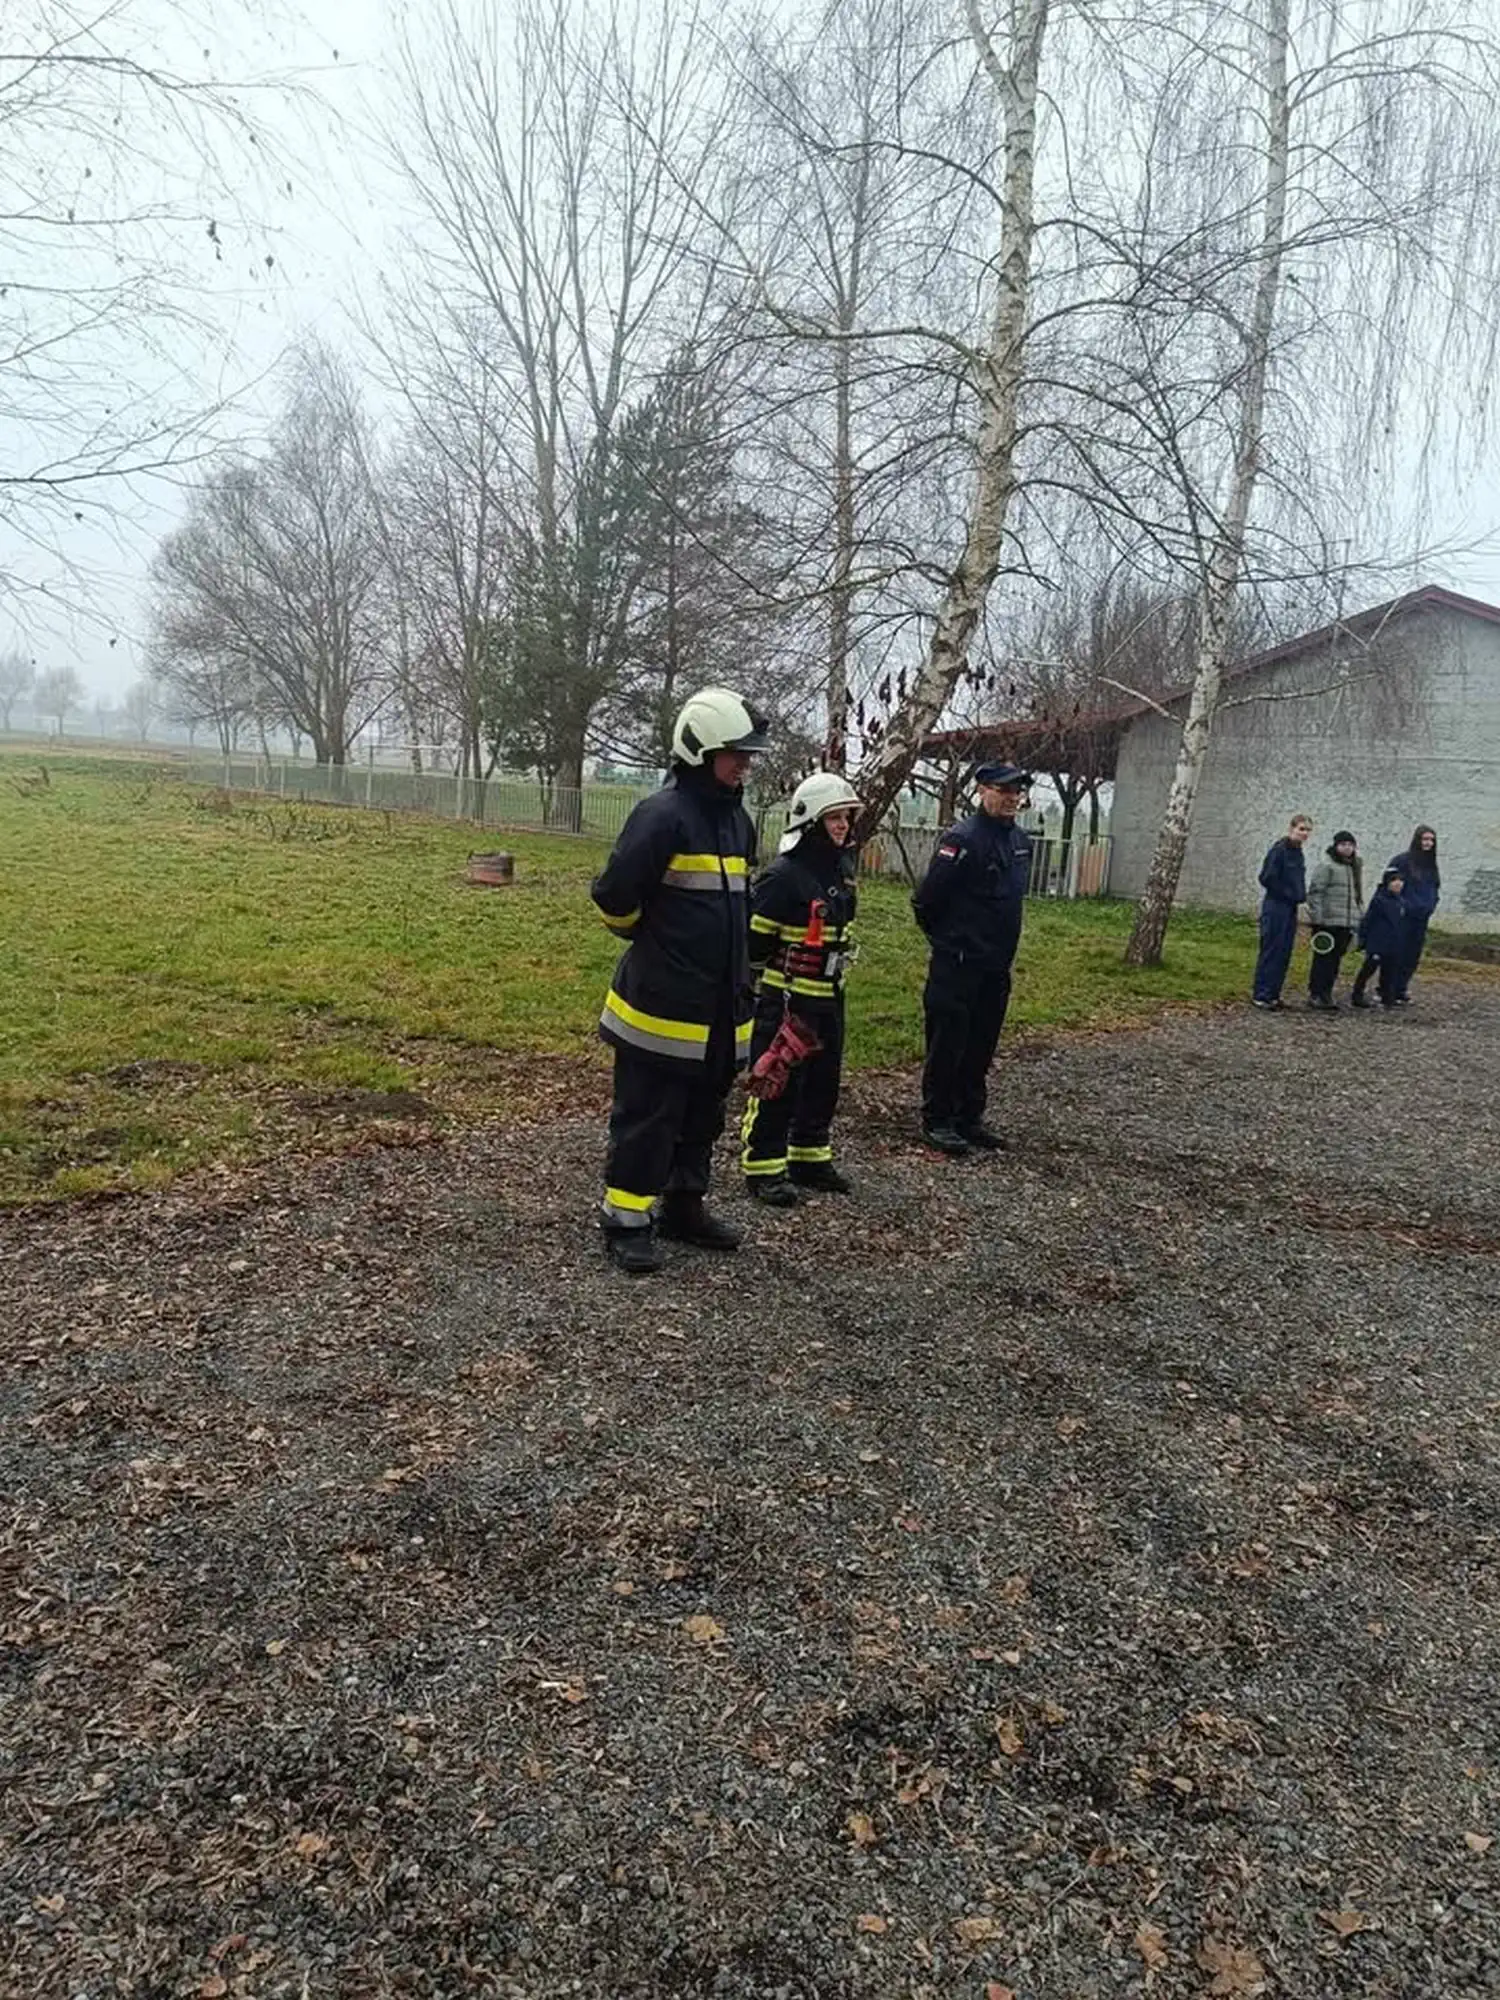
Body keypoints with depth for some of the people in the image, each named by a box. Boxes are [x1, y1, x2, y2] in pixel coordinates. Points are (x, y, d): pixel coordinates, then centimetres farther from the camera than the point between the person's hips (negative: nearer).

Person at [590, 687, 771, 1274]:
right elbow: (614, 896, -17)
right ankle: (626, 1222, 12)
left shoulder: (737, 818, 12)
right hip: (662, 1004, -8)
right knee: (646, 1117, 1)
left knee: (703, 1113, 18)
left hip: (720, 1007, 8)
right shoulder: (663, 815, -16)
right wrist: (654, 939, 1)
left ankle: (683, 1207, 32)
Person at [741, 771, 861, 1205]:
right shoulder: (783, 875, -17)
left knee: (823, 1082, 16)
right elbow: (752, 940, -14)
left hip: (828, 999, 8)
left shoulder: (842, 871, 8)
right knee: (776, 1086, 0)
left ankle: (811, 1159, 30)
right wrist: (750, 996, -10)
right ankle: (763, 1168, 11)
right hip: (786, 999, -8)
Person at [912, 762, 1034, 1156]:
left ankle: (970, 1118, 25)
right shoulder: (961, 839, -16)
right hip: (957, 966, -7)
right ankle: (937, 1120, 12)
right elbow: (926, 901, -14)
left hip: (997, 967, 8)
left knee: (981, 1046, 14)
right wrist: (947, 941, 0)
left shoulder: (1021, 841, 9)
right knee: (948, 1044, 1)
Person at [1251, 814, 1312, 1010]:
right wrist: (1288, 894, -12)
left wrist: (1301, 895, 6)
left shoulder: (1298, 853, 13)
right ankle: (1260, 995, -1)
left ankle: (1272, 995, 14)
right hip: (1275, 907, -8)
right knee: (1271, 951, -5)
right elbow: (1267, 878, -18)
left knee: (1284, 953, 8)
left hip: (1290, 908, 8)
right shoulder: (1279, 850, -12)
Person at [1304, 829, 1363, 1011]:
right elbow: (1315, 892, -11)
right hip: (1327, 923, -7)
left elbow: (1357, 896, 25)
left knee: (1336, 960, 9)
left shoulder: (1353, 868, 19)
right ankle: (1315, 995, 0)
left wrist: (1356, 921, 20)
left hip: (1346, 924, 7)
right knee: (1323, 959, -5)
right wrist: (1317, 918, -16)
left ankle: (1326, 993, 16)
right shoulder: (1326, 866, -6)